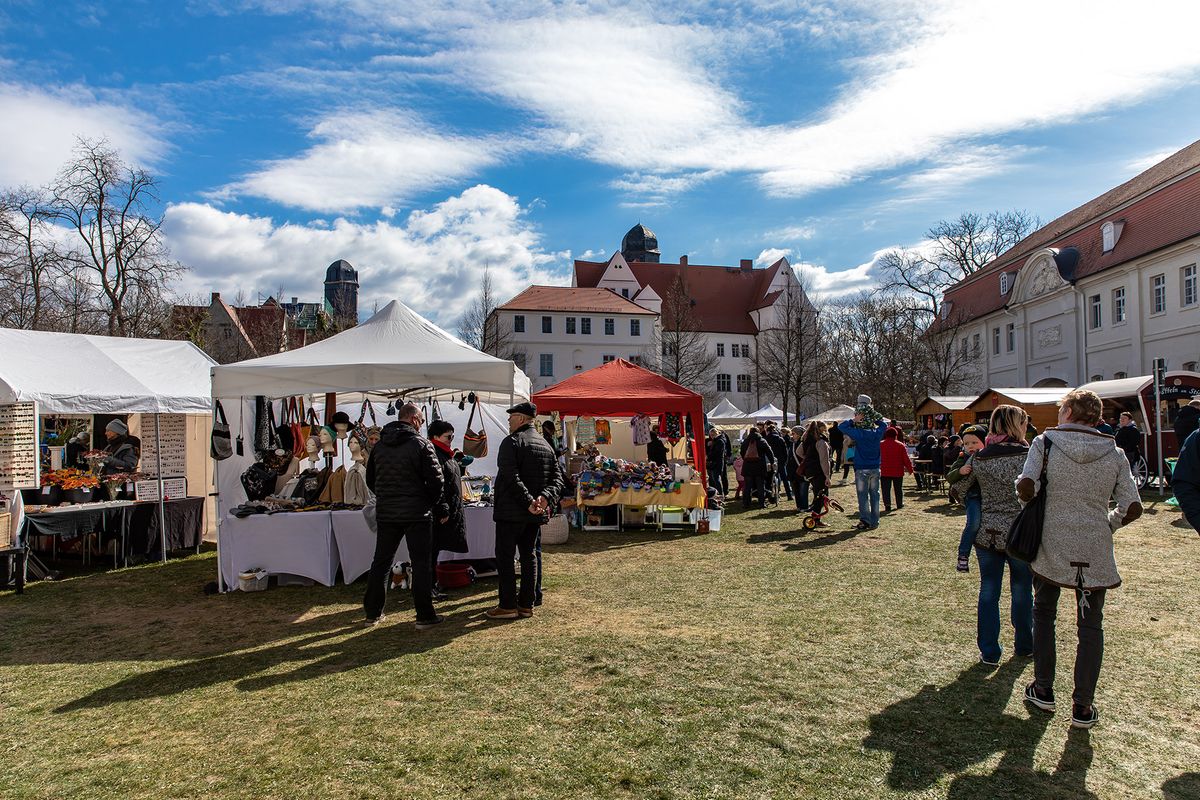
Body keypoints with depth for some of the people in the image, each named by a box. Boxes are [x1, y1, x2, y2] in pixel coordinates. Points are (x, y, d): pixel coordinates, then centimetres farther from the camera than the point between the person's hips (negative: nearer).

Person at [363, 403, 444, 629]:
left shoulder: (379, 445, 7)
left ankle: (372, 613, 22)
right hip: (417, 514, -5)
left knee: (381, 562, 14)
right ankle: (424, 616, 3)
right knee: (421, 563, 1)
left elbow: (370, 479, 13)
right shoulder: (421, 444, -10)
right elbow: (436, 479, -13)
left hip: (386, 514, 5)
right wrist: (430, 502, 3)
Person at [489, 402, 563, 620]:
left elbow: (511, 477, -23)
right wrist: (546, 497, -9)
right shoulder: (546, 445, 13)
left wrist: (528, 502, -22)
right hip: (536, 513, 7)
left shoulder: (511, 441, -10)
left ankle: (508, 606, 2)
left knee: (505, 557, 1)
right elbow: (557, 478, 5)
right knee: (529, 555, 13)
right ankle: (527, 604, 16)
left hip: (511, 511, -7)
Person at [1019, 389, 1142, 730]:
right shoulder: (1114, 453, 0)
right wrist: (1106, 524, 15)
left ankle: (1044, 691, 26)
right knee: (1090, 627, 12)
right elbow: (1132, 508, -2)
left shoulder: (1045, 442, -7)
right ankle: (1083, 707, 14)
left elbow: (1025, 487, -19)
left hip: (1051, 546, -1)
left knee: (1044, 614, 18)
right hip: (1095, 551, 1)